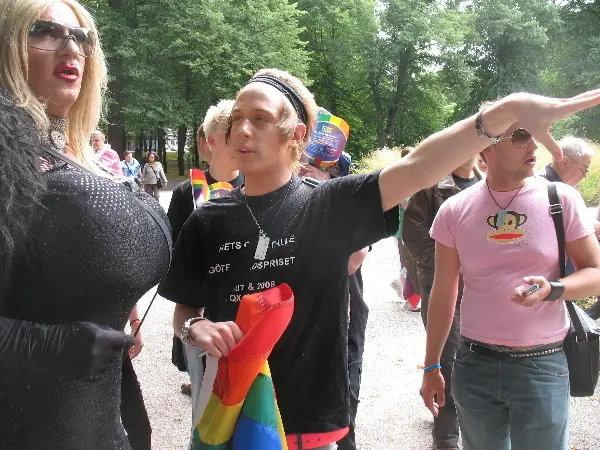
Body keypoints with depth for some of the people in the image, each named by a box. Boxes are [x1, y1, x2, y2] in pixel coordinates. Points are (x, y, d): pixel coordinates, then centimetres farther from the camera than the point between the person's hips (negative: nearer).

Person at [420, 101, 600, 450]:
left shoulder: (562, 199, -5)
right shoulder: (454, 211, -1)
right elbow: (443, 294, 5)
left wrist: (552, 289, -20)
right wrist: (432, 366, 8)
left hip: (542, 366, -1)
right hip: (475, 364, 1)